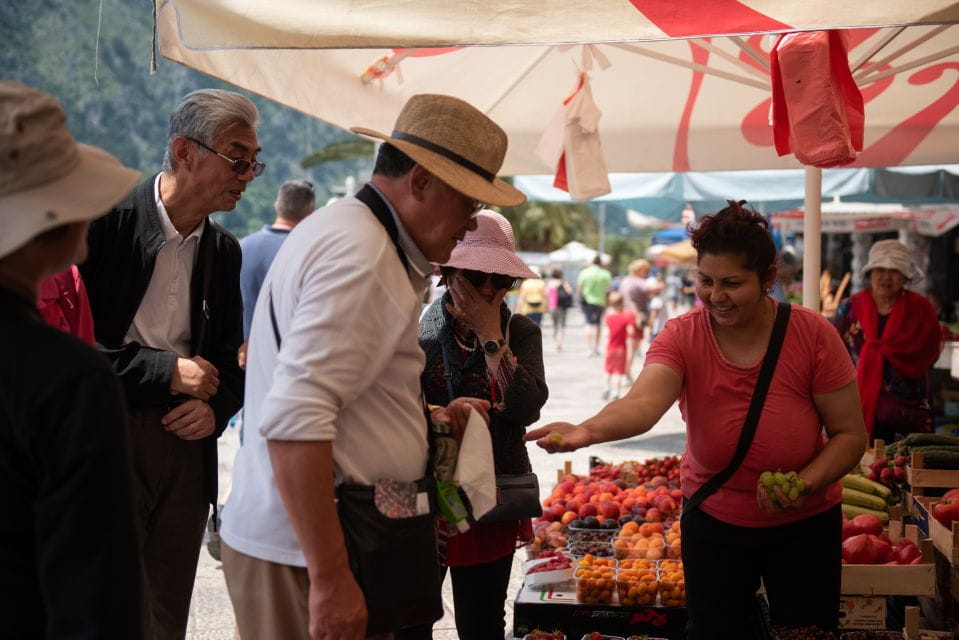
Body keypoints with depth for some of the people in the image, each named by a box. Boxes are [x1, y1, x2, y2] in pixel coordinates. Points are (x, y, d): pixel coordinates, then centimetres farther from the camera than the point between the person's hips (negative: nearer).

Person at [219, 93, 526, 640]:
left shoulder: (348, 231, 17)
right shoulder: (358, 252, -17)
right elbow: (294, 422, -26)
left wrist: (428, 418, 19)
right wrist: (330, 579, -25)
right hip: (305, 553, -10)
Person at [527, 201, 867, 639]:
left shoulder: (813, 334, -16)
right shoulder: (682, 336, -16)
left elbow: (851, 433, -10)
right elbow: (645, 401, -36)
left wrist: (804, 484, -27)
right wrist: (589, 430, -56)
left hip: (804, 524, 0)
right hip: (713, 520, 0)